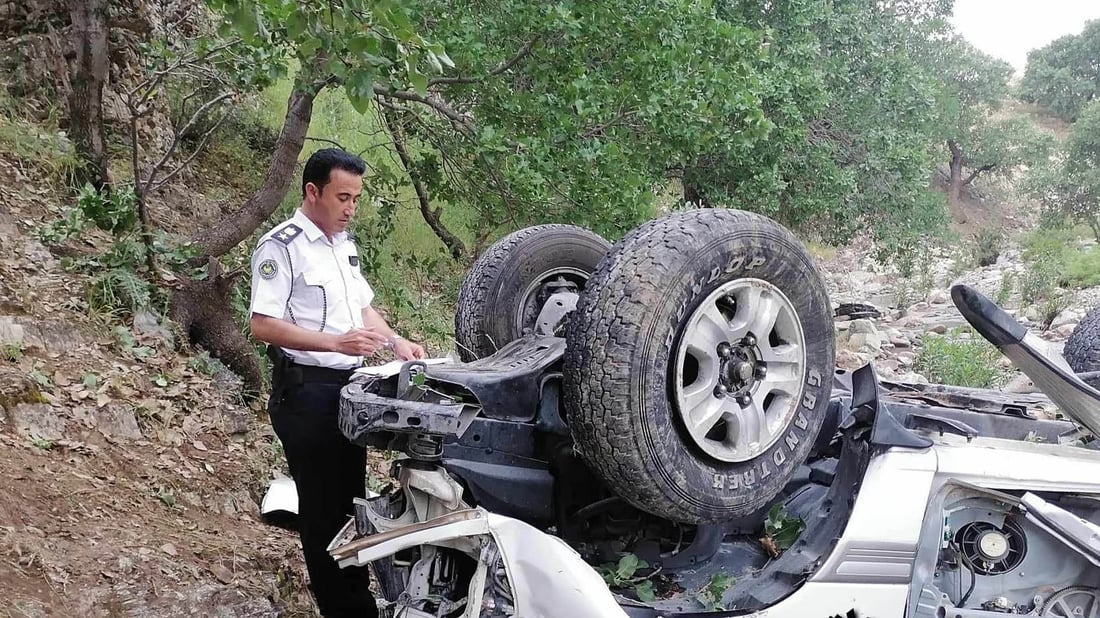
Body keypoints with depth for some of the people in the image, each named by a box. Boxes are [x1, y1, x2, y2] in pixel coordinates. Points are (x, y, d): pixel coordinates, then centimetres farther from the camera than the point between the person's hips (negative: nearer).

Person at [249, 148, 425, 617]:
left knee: (351, 497, 15)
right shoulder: (281, 246, -13)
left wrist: (396, 342, 4)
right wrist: (335, 342, -27)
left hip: (349, 387, 9)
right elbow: (262, 325, -20)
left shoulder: (344, 244, 14)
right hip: (306, 391, -8)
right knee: (322, 504, 0)